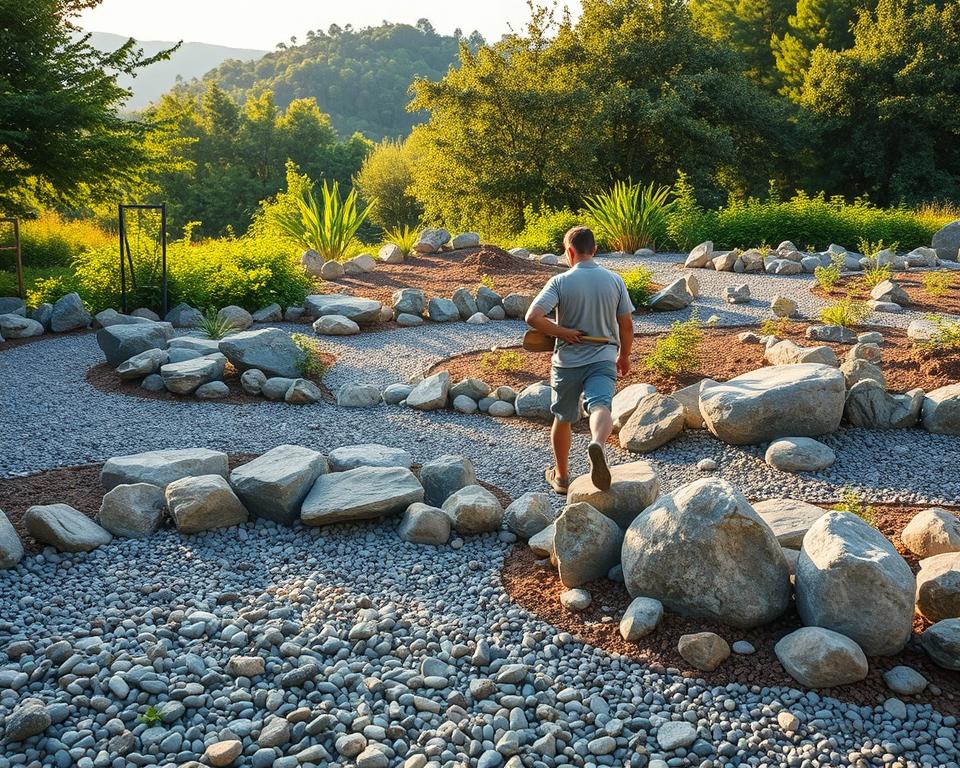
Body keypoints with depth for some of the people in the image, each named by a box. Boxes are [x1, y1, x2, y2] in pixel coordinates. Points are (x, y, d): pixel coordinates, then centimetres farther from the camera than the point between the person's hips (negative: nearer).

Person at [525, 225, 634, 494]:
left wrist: (563, 333, -7)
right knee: (601, 406, -17)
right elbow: (627, 326, 6)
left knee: (563, 418, 16)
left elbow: (532, 317, -20)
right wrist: (624, 356, 21)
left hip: (567, 360, 0)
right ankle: (597, 444, -52)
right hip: (603, 359, 0)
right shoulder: (614, 280, 2)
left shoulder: (560, 282, -7)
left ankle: (561, 476, 31)